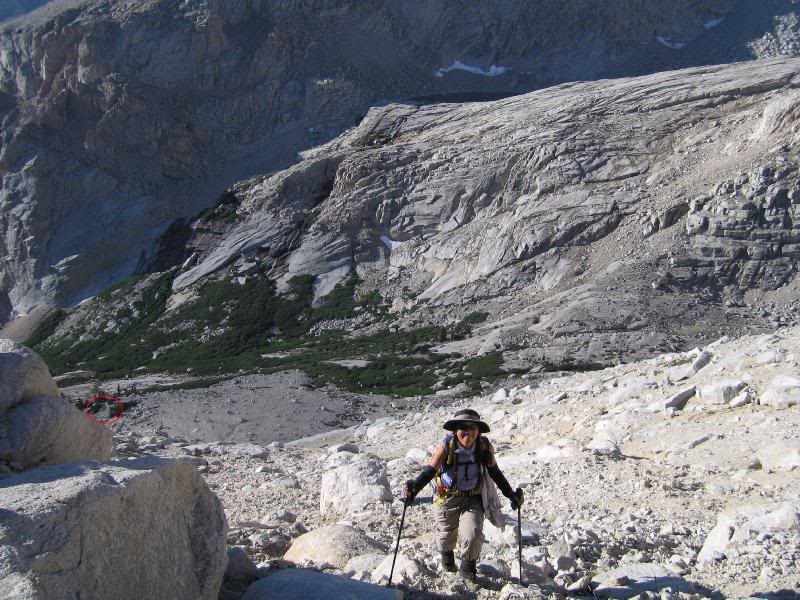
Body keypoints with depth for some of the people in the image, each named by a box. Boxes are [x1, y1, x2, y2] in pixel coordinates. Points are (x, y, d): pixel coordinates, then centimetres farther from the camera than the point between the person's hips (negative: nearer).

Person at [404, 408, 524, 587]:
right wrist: (414, 487, -41)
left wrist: (511, 494, 3)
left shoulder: (485, 447, -15)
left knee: (473, 535, -17)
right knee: (448, 534, 18)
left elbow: (494, 472, 1)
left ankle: (468, 568, 14)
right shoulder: (446, 447, -23)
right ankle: (447, 554, 57)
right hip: (448, 498, -1)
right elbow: (430, 471, -24)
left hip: (473, 499, 1)